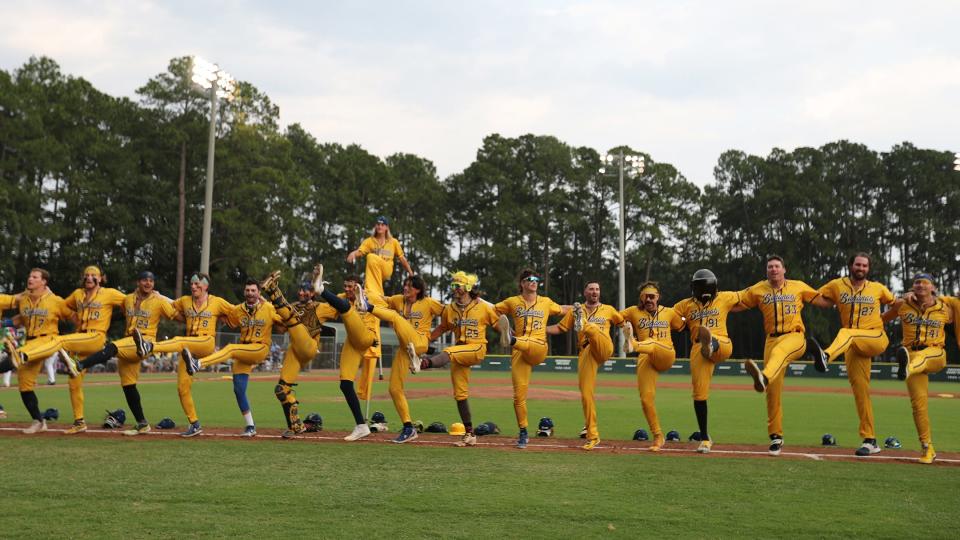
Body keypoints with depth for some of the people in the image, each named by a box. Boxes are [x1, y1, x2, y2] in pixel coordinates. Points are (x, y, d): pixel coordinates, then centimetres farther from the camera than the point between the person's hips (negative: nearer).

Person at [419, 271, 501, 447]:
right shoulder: (449, 309, 8)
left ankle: (426, 363, -64)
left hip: (477, 349, -5)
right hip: (458, 352, 5)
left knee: (449, 352, -34)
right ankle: (469, 434, 13)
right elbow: (442, 328, 20)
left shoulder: (484, 307, -6)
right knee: (460, 394, 4)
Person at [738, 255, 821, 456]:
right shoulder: (758, 290, 11)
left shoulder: (798, 287, 9)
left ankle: (764, 378, -71)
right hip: (772, 339, 3)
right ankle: (776, 436, 9)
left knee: (779, 351, -40)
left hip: (794, 337, -2)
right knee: (773, 392, 0)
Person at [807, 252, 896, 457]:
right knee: (860, 390, -1)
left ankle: (826, 356, -71)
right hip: (852, 347, 3)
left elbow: (895, 303, 27)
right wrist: (837, 304, 9)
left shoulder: (878, 288, 11)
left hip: (877, 339, -3)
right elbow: (815, 299, 14)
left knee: (846, 333, -36)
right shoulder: (837, 285, 10)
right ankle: (870, 441, 6)